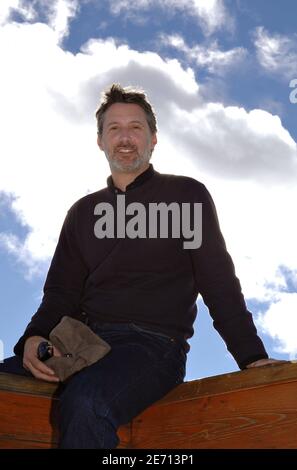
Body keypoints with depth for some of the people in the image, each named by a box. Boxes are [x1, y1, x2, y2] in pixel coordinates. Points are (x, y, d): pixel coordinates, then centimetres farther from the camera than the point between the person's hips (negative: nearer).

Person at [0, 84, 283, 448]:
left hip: (153, 342, -4)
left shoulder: (187, 195, 8)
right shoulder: (83, 212, 21)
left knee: (84, 404, -36)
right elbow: (61, 294, 15)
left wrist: (252, 357, -8)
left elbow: (218, 284, 4)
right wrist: (35, 337, -7)